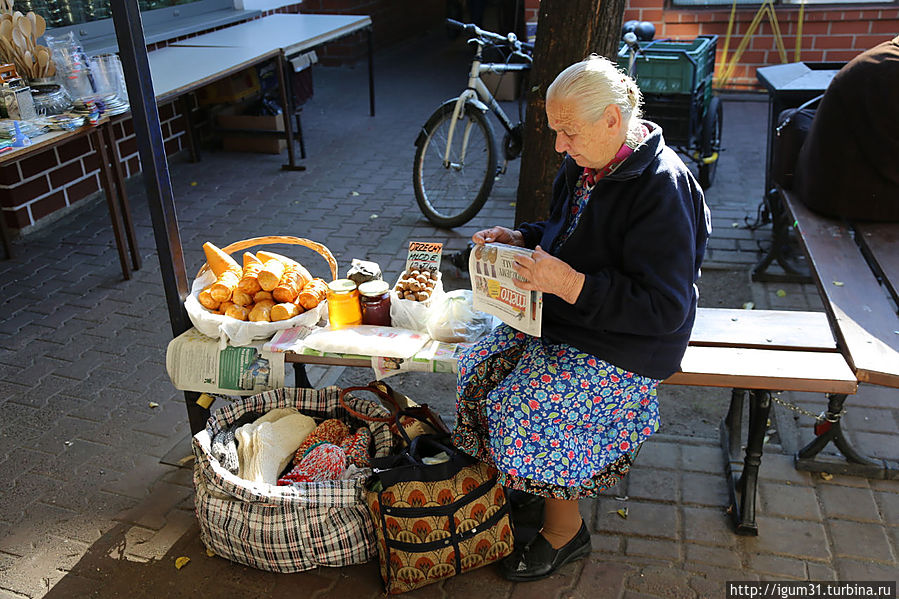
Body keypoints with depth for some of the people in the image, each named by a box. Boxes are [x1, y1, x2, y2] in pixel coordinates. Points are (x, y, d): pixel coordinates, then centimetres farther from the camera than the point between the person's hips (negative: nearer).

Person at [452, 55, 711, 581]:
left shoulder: (662, 188, -24)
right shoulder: (586, 163, 2)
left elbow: (665, 307, -26)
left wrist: (569, 283, -30)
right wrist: (519, 239, 1)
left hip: (628, 343, -8)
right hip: (567, 317, 9)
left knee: (521, 408, -20)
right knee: (476, 368, -5)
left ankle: (564, 529, 6)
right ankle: (522, 484, 14)